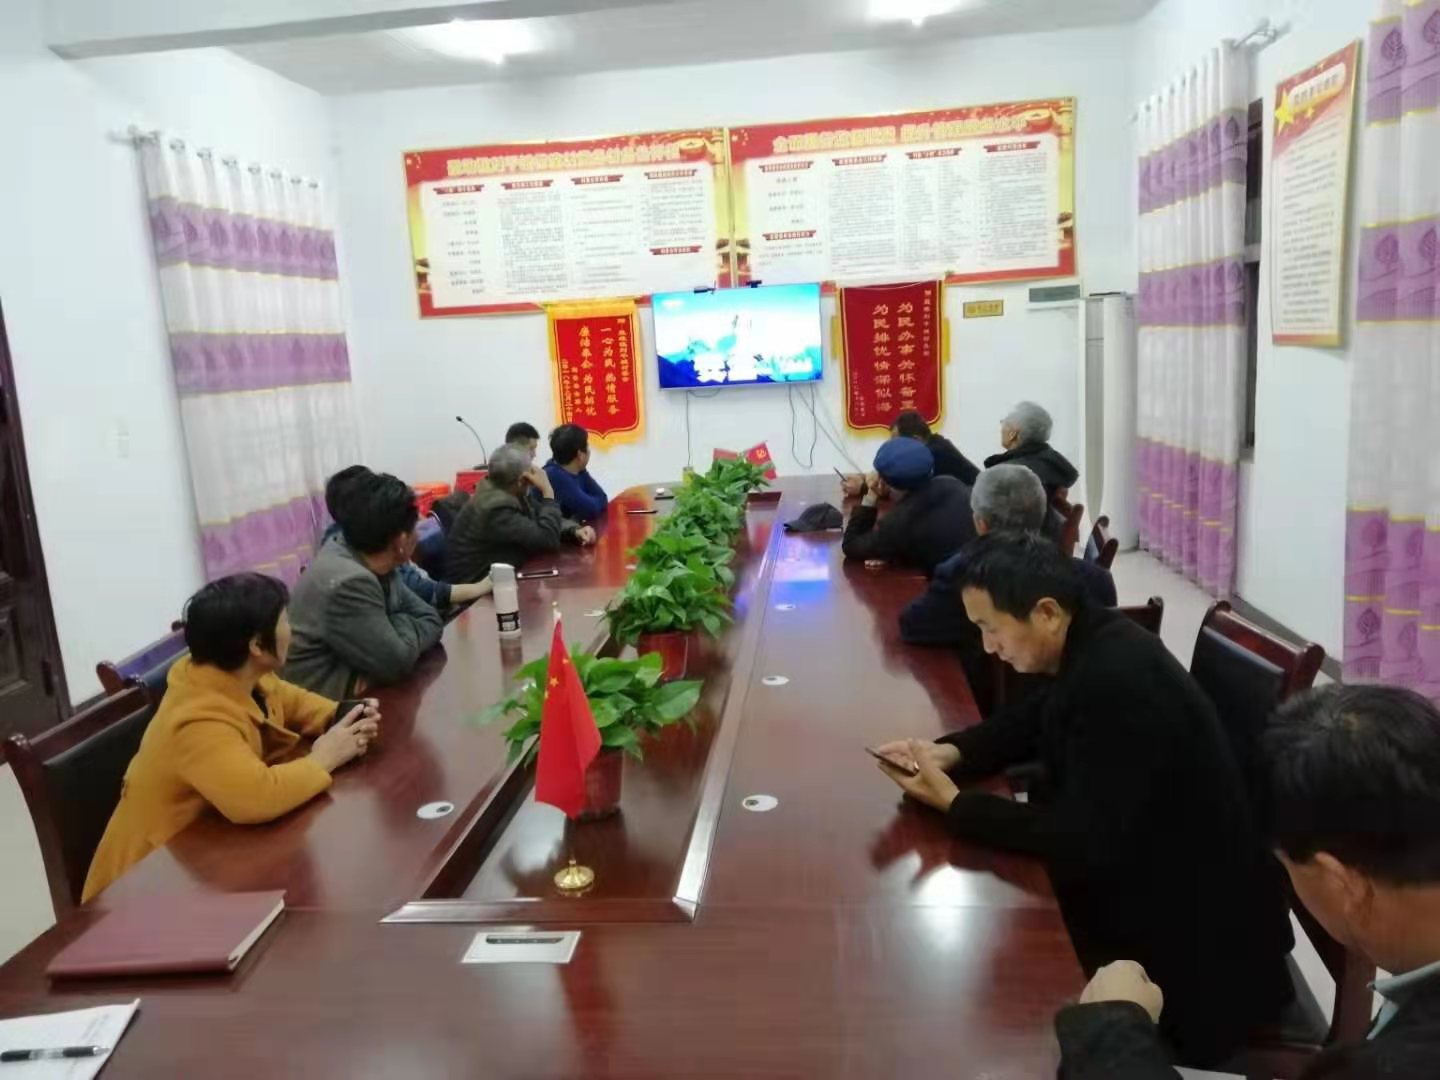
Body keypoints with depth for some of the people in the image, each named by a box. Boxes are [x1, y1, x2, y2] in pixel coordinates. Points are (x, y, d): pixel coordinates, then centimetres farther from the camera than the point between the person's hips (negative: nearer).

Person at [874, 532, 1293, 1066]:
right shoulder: (1094, 643, -4)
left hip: (1191, 923, -8)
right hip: (1136, 866, 8)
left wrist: (954, 803, -22)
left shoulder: (1118, 682, -32)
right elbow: (1036, 720, 12)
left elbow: (1082, 843, -29)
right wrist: (949, 752, -6)